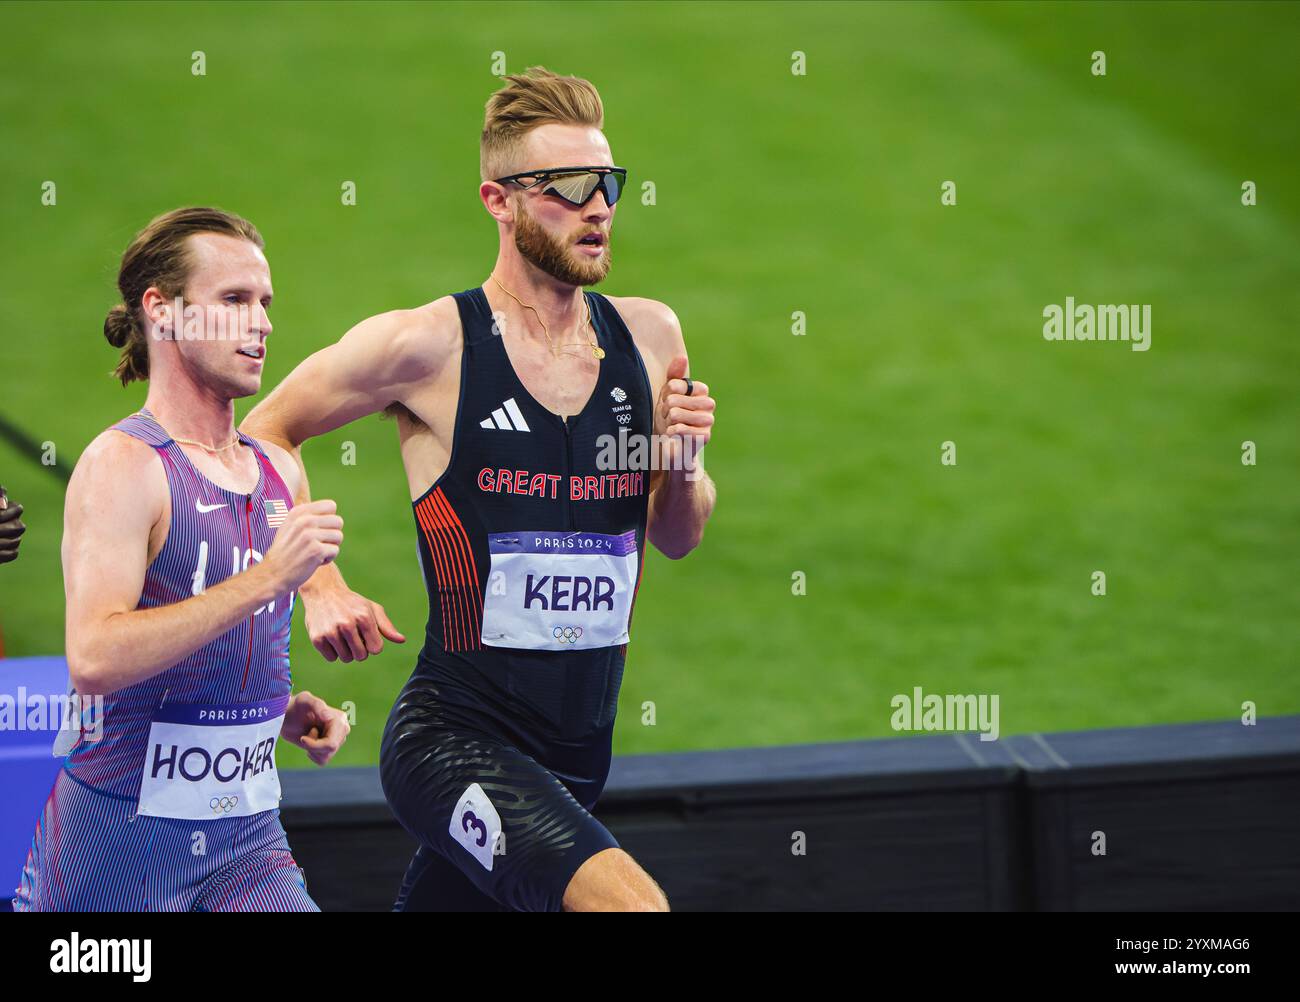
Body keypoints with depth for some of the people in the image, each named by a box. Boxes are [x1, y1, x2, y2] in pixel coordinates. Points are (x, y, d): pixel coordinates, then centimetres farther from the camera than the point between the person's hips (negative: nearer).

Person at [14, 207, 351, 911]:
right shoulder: (121, 464, -11)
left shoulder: (279, 472, 11)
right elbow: (94, 661, -26)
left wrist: (285, 712, 7)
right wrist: (270, 576, -25)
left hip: (247, 831, 6)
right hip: (121, 829, -6)